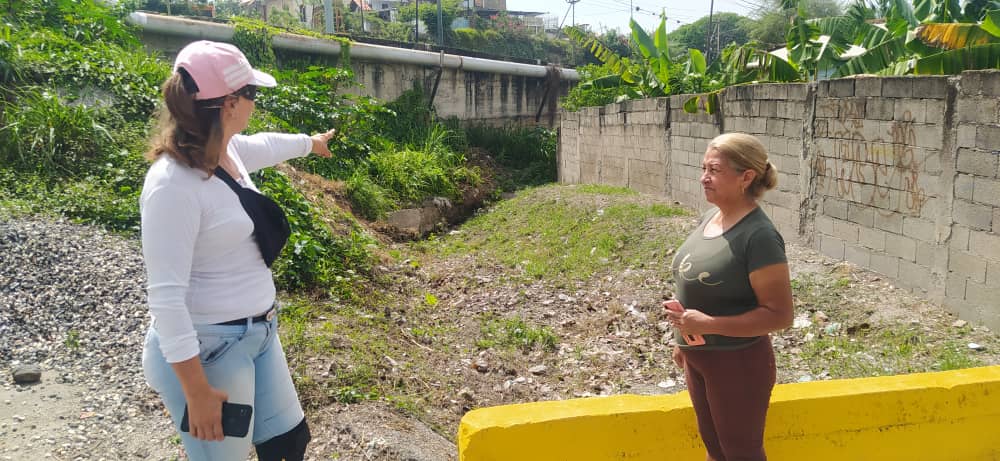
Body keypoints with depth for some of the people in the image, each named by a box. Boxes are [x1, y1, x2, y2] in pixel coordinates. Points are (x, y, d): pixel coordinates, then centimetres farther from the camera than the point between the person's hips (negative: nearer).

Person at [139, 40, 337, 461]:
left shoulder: (228, 150, 1)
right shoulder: (173, 184, -25)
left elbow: (267, 145, 26)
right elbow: (165, 296, -25)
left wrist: (312, 142, 46)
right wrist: (196, 390, -24)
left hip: (259, 333, 9)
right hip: (207, 348, -9)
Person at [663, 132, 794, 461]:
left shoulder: (759, 235, -23)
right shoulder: (710, 217, 2)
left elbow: (779, 315, -23)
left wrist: (708, 324, -28)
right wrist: (683, 338, 16)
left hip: (737, 362, -8)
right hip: (698, 358, 8)